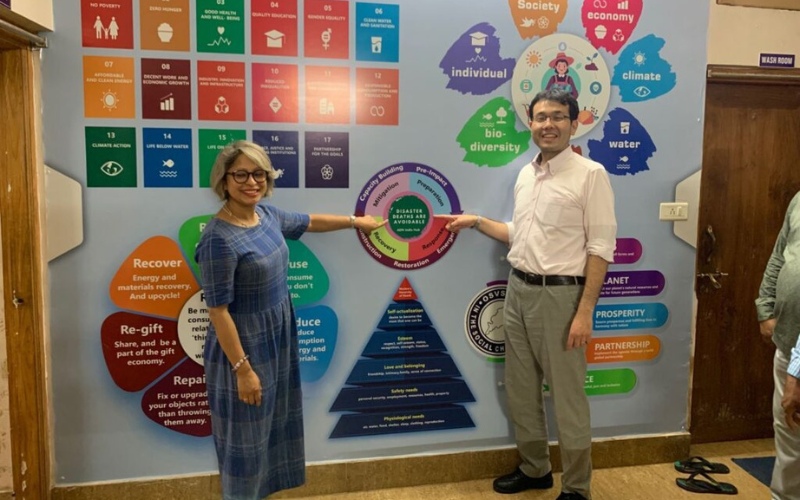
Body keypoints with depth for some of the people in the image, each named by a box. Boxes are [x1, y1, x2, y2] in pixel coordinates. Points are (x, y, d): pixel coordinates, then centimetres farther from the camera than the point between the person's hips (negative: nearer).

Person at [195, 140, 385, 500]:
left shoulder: (267, 215, 0)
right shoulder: (218, 238, -24)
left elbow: (309, 222, 20)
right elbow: (218, 311, -22)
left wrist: (355, 221, 30)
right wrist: (242, 368, -21)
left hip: (276, 343, 9)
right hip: (243, 349, -8)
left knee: (272, 426, 22)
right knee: (246, 437, 8)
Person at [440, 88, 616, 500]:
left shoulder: (590, 174, -9)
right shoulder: (525, 175, 12)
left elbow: (601, 248, -12)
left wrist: (585, 312, -17)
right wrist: (476, 222, 13)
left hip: (559, 294, -7)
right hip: (518, 290, 7)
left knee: (567, 396, 5)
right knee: (520, 389, 16)